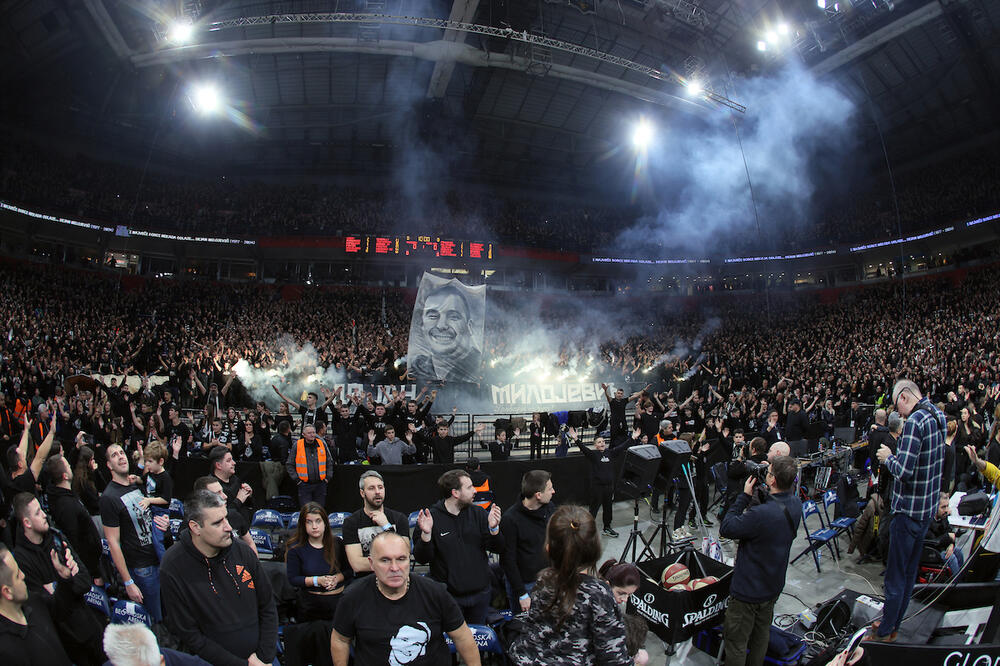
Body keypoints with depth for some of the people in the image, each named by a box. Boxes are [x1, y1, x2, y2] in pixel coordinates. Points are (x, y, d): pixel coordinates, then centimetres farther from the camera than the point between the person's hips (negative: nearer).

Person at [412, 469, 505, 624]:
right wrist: (426, 534, -28)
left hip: (480, 594, 4)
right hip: (447, 597, -3)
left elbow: (498, 549, -1)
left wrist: (493, 528, -20)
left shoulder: (478, 513, 0)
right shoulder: (431, 517, -10)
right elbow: (421, 558, -10)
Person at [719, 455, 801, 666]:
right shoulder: (795, 505, -8)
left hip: (749, 590, -8)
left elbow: (726, 529, -24)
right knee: (761, 634, 26)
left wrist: (744, 496, -21)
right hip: (773, 585, 8)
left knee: (736, 641, 9)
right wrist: (763, 494, -7)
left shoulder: (761, 514, -35)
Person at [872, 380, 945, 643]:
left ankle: (884, 632, 14)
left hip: (909, 509, -9)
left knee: (895, 575, 3)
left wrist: (888, 457, -10)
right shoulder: (938, 417, 6)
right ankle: (893, 623, 31)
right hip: (928, 507, 9)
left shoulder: (915, 421, -23)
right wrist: (897, 456, 9)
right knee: (910, 571, 18)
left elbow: (904, 471, -27)